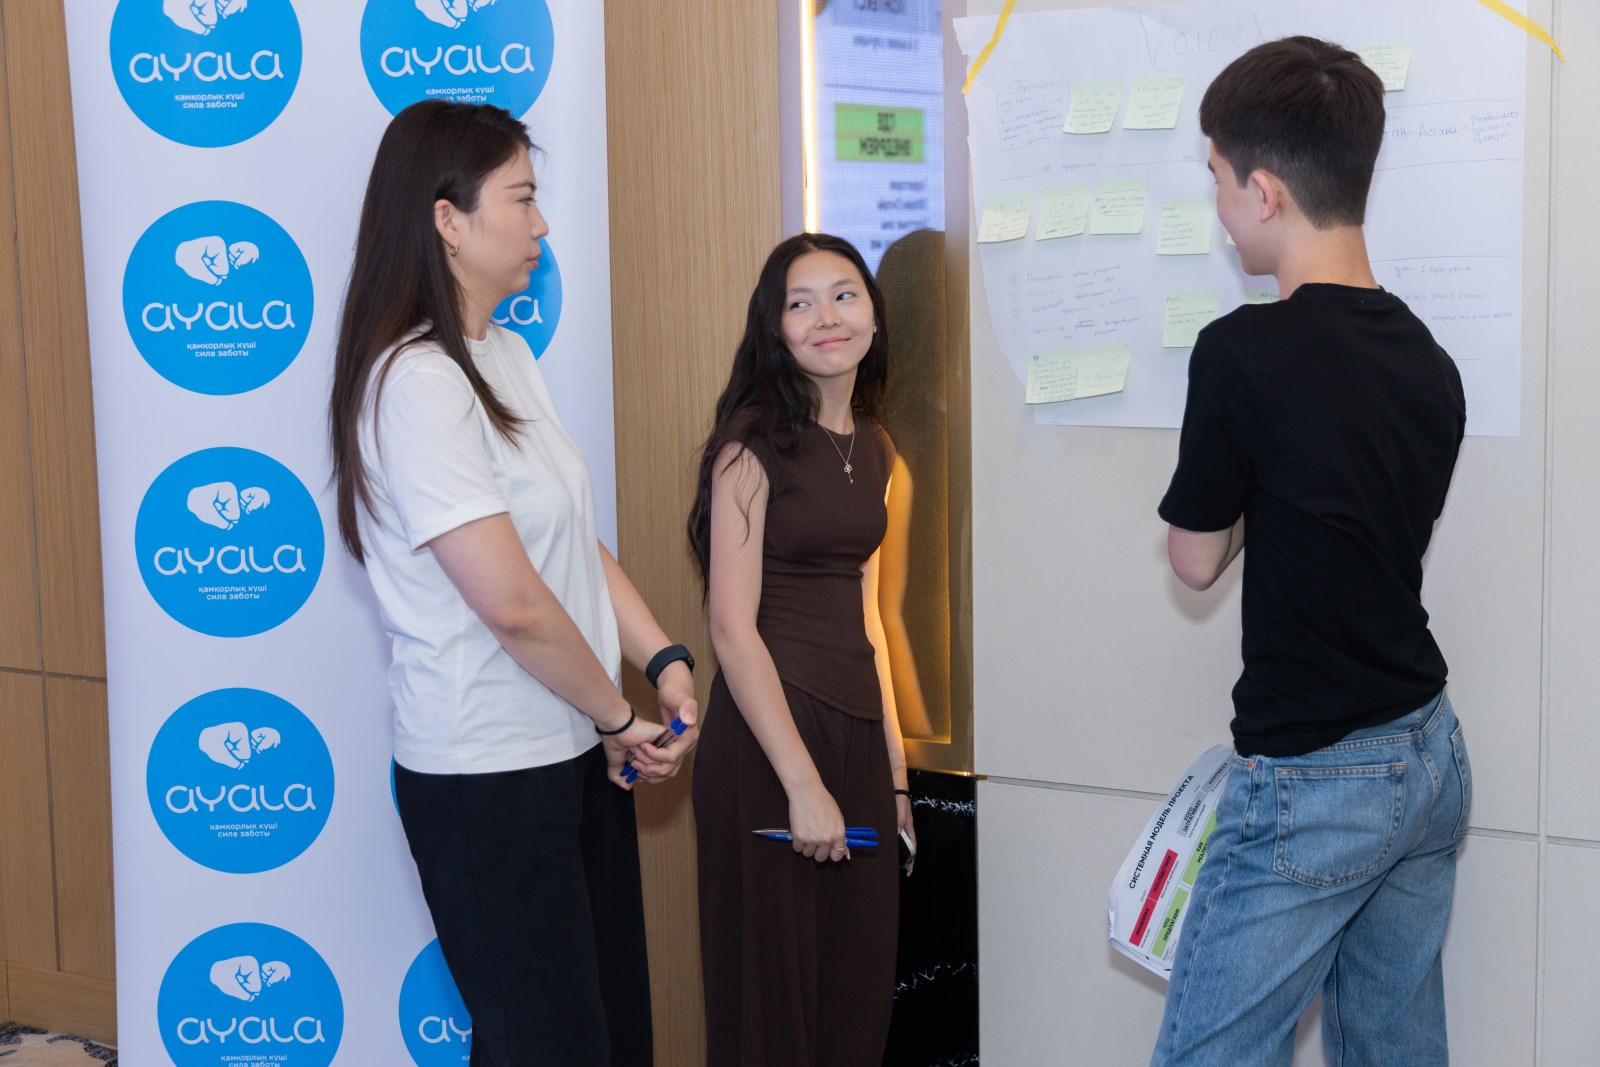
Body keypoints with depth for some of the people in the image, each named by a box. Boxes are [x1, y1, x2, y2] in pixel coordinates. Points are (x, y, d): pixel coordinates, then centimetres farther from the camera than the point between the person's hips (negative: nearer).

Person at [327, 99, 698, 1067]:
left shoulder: (508, 355, 10)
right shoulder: (413, 383, -19)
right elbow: (512, 602, -23)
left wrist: (667, 663, -2)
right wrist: (619, 714, -10)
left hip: (577, 754, 9)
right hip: (486, 777, -9)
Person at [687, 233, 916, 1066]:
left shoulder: (874, 451, 12)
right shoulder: (753, 444, -10)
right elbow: (733, 628, -15)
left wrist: (892, 760, 15)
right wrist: (803, 784, -17)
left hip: (858, 730, 7)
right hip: (768, 734, -7)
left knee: (860, 984, 13)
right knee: (773, 992, 4)